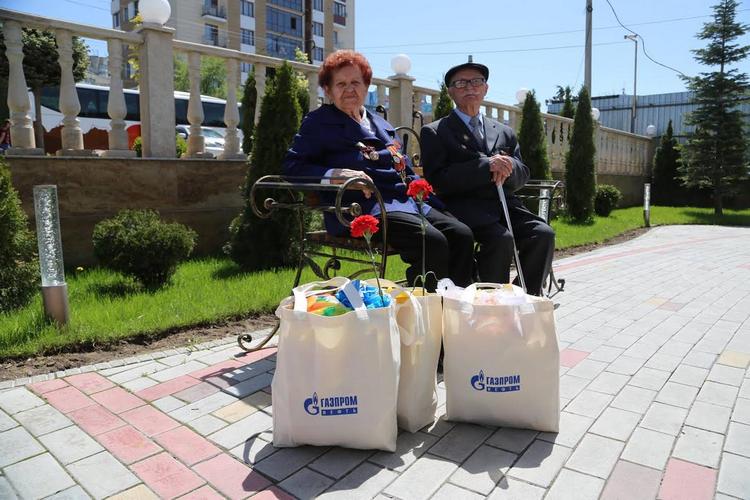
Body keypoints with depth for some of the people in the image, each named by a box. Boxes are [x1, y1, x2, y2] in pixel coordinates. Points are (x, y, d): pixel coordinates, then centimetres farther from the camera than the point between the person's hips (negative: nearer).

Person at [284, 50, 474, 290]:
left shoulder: (381, 124, 28)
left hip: (406, 201, 7)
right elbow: (292, 165, -1)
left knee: (461, 234, -15)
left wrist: (435, 202, 13)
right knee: (432, 241, -28)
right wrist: (337, 175, -18)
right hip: (364, 207, -7)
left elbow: (407, 171, 28)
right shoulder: (319, 122, 10)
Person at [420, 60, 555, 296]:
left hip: (504, 205, 5)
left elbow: (522, 176, 18)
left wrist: (508, 166, -8)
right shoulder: (434, 132, 8)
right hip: (464, 206, -5)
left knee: (543, 234, -20)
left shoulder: (504, 132, 25)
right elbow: (436, 180, -7)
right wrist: (486, 166, -15)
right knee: (501, 239, -31)